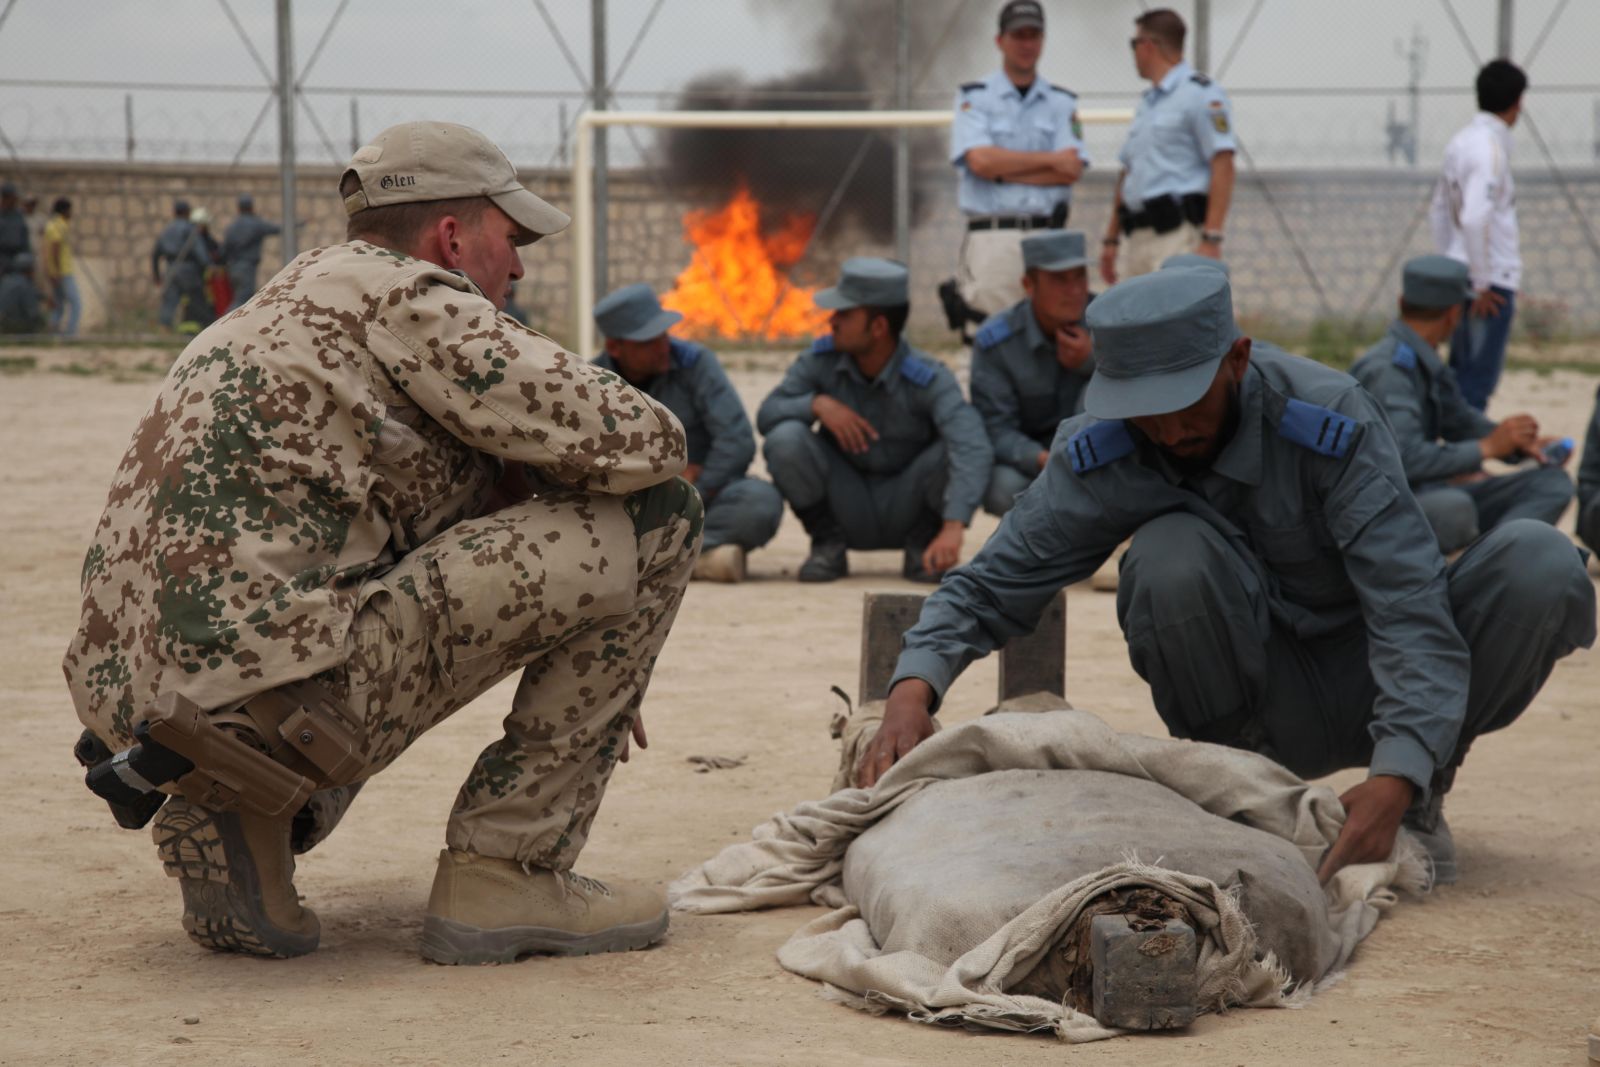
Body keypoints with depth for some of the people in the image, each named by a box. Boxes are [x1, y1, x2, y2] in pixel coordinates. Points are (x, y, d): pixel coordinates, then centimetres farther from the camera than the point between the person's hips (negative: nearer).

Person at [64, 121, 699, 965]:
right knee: (652, 518, -2)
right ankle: (503, 874, 0)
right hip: (269, 696, -9)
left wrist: (588, 683, 31)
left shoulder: (296, 294, 27)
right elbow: (642, 444, -6)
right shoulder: (407, 298, -2)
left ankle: (215, 823, 17)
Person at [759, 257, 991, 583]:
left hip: (905, 507, -2)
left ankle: (922, 546, -2)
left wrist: (953, 528, -52)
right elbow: (767, 415, -11)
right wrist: (817, 404, -33)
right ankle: (828, 544, -2)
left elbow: (972, 447, -37)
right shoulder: (822, 359, -11)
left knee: (953, 452, -31)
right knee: (785, 439, -24)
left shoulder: (928, 379, -22)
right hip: (845, 506, 2)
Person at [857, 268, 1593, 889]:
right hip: (1260, 710, 0)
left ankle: (1422, 792, -5)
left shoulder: (1333, 423, -23)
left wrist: (1396, 779, -45)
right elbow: (994, 584, -11)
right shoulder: (1101, 456, -14)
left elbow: (1410, 609, -31)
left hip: (1366, 692, 0)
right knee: (1173, 549, -30)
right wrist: (913, 689, -33)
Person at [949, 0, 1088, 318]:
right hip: (992, 239, -2)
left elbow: (1072, 170, 0)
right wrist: (1051, 160, -4)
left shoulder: (1062, 103, 14)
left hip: (1047, 238, 3)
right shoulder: (974, 98, 8)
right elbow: (979, 160, -9)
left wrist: (1003, 169, -6)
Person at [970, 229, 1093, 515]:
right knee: (1004, 490, -36)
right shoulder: (994, 341, -17)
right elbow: (995, 428, -22)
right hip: (1028, 452, -1)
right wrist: (1043, 460, -41)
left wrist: (1091, 360, -36)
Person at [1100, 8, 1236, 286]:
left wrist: (1211, 239, -20)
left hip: (1178, 233, -9)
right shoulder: (1147, 103, 22)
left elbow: (1222, 168, -13)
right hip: (1135, 237, 9)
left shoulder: (1200, 93, -5)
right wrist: (1112, 238, 23)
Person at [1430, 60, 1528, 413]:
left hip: (1461, 277, 9)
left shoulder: (1461, 142, 10)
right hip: (1493, 282, -9)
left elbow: (1439, 210, 18)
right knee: (1477, 383, -5)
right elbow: (1474, 218, -26)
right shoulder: (1491, 148, -17)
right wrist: (1482, 284, -18)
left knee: (1460, 378, 15)